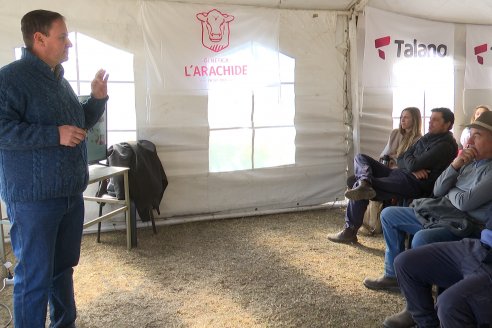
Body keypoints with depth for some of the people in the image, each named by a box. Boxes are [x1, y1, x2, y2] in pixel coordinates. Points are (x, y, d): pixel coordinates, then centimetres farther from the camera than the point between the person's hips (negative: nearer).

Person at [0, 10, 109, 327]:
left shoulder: (59, 80, 15)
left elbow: (79, 122, 23)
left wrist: (97, 99, 6)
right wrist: (55, 135, -23)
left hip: (71, 193, 9)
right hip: (34, 198, -8)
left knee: (64, 266, 19)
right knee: (35, 276, -1)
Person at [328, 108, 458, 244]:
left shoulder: (446, 145, -11)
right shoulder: (428, 137, 18)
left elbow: (414, 165, -19)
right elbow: (401, 159, 15)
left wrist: (408, 158, 5)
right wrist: (413, 168, -8)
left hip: (414, 183, -10)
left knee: (358, 188, -17)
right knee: (360, 158, 4)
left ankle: (350, 231, -7)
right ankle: (364, 183, -30)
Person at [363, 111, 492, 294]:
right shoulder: (470, 161, 12)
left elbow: (465, 202, -23)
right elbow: (437, 191, 8)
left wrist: (450, 191, 0)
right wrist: (455, 165, -7)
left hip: (463, 225, -9)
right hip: (435, 213, 9)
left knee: (422, 239, -37)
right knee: (388, 214, 10)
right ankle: (394, 275, 14)